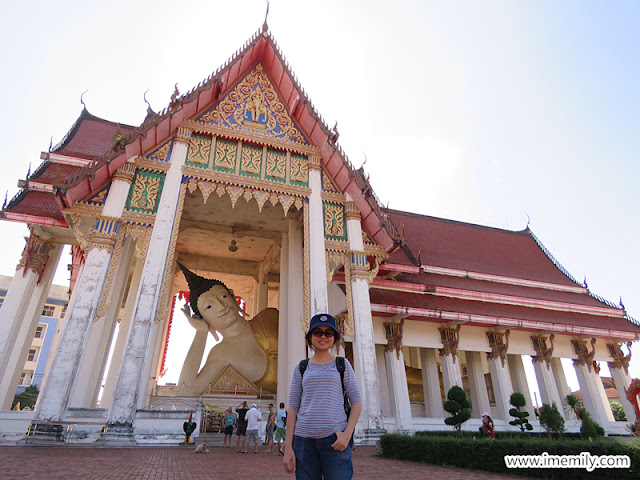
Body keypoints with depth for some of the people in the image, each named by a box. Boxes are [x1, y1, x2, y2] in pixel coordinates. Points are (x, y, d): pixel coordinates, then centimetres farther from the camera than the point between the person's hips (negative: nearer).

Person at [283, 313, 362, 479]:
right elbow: (293, 407, 9)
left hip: (334, 439, -1)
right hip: (304, 439, 2)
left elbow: (356, 402, 5)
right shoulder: (301, 368, 10)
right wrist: (288, 446, 3)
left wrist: (347, 434, -8)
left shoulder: (343, 364, 7)